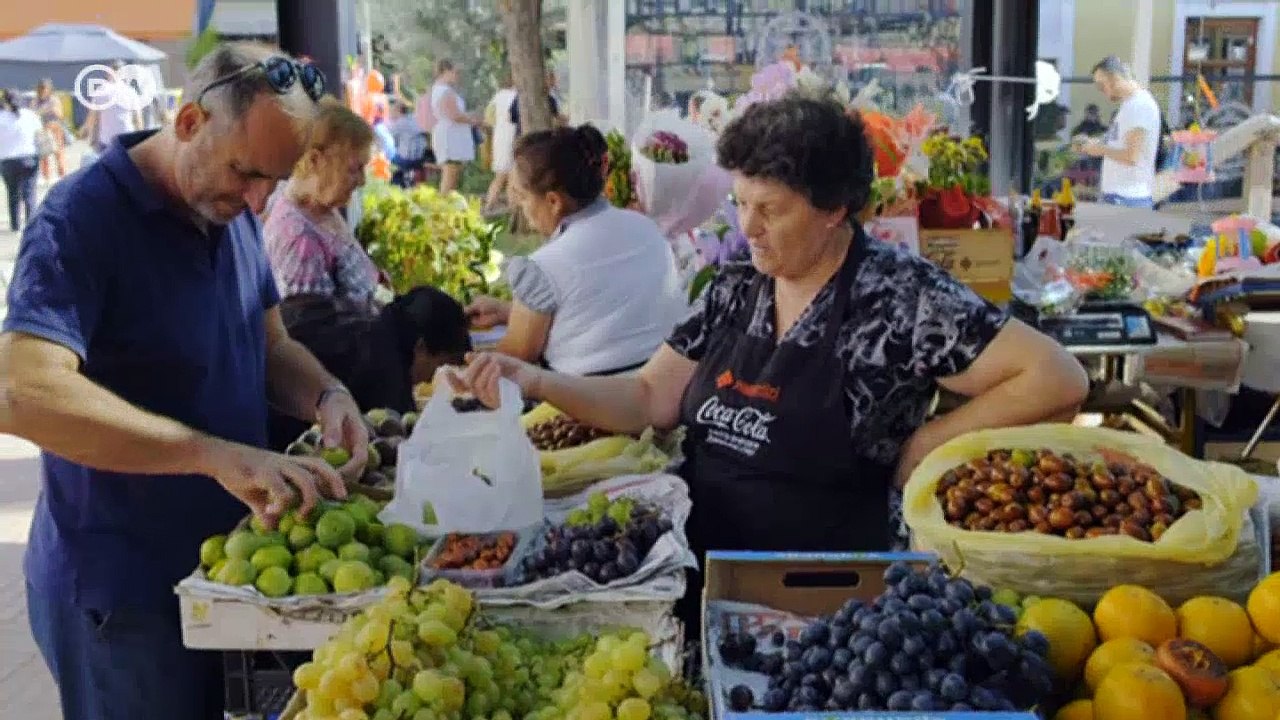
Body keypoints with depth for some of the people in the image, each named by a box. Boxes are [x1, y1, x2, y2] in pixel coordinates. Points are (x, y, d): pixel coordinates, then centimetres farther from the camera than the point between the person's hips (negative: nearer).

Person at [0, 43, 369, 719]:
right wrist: (218, 455, -41)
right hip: (123, 590, -7)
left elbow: (269, 345, 11)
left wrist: (326, 396, -12)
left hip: (224, 562, 7)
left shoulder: (230, 211, 3)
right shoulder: (83, 217, -21)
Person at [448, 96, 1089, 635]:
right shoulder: (733, 291, 5)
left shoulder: (902, 297, -13)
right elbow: (650, 400, 7)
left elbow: (1059, 379, -16)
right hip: (697, 580, 5)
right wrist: (534, 381, -7)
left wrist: (922, 446, -13)